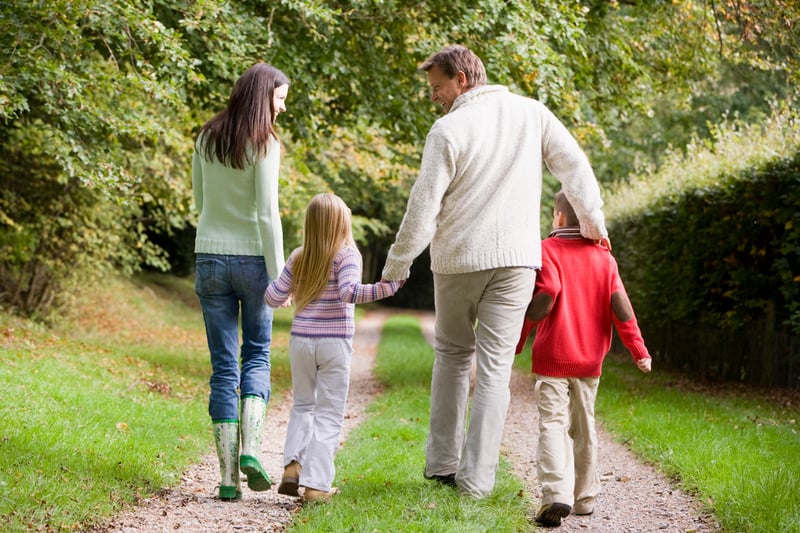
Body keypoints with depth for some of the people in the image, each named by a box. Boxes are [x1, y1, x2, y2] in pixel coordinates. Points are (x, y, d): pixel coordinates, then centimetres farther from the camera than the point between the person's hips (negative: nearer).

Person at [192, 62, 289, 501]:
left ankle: (228, 474, 2)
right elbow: (267, 213, -12)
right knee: (257, 354, 14)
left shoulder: (206, 138, 6)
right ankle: (249, 447, -6)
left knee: (223, 367, 5)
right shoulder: (263, 144, -10)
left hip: (209, 256, 3)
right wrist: (278, 274, -9)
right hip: (251, 257, -3)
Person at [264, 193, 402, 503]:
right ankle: (315, 484, -2)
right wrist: (386, 288, -25)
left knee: (302, 405, 21)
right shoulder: (347, 255, -7)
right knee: (329, 414, 3)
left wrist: (286, 295, 30)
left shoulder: (298, 259, 6)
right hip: (334, 343, -4)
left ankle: (293, 464, 2)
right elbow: (350, 292, -23)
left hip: (301, 341, 4)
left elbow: (273, 298, 9)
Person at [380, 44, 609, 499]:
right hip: (516, 258, 1)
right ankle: (477, 478, 0)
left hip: (457, 260, -1)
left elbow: (424, 206, -8)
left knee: (453, 355, 17)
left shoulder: (449, 129, -8)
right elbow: (574, 165, 8)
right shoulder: (531, 113, 2)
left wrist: (397, 264, 2)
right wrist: (593, 221, 23)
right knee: (495, 366, 2)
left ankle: (442, 463, 18)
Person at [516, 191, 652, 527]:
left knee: (552, 423, -8)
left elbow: (545, 296, -18)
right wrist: (638, 348, 2)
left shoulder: (548, 250, -4)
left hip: (552, 357, -4)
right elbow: (619, 305, 1)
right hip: (590, 360, 4)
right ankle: (585, 497, 21)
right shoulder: (604, 257, 7)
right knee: (583, 426, 15)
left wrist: (517, 339, -14)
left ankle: (556, 494, -25)